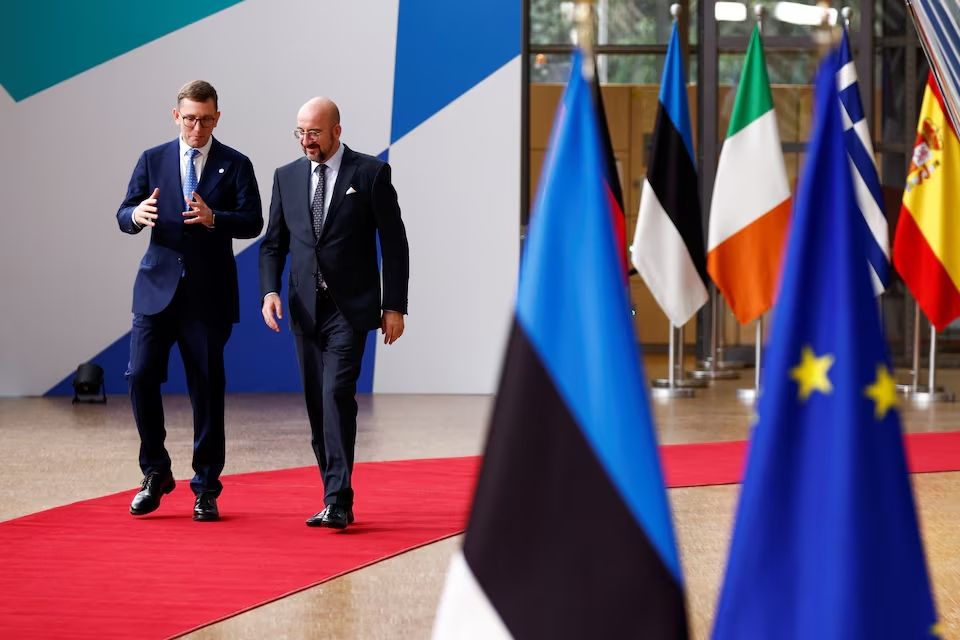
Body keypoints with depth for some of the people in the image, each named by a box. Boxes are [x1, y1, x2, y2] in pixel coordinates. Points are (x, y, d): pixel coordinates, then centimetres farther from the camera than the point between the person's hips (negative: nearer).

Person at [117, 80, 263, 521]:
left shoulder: (234, 165, 3)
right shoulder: (152, 160, 9)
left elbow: (253, 221, -7)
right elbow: (123, 216, 4)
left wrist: (213, 218, -26)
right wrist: (137, 214, -20)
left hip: (209, 294, -1)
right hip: (157, 287, 2)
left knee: (207, 389, 2)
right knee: (140, 377, -8)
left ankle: (206, 489, 11)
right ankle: (155, 473, 11)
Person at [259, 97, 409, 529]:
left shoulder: (371, 173, -3)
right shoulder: (287, 177, 10)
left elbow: (394, 242, -2)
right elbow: (273, 242, 12)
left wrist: (394, 306, -6)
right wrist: (270, 290, -5)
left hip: (351, 308, -5)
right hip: (305, 309, 5)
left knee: (337, 394, -17)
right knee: (317, 404, 6)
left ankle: (338, 503, -17)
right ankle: (336, 499, 13)